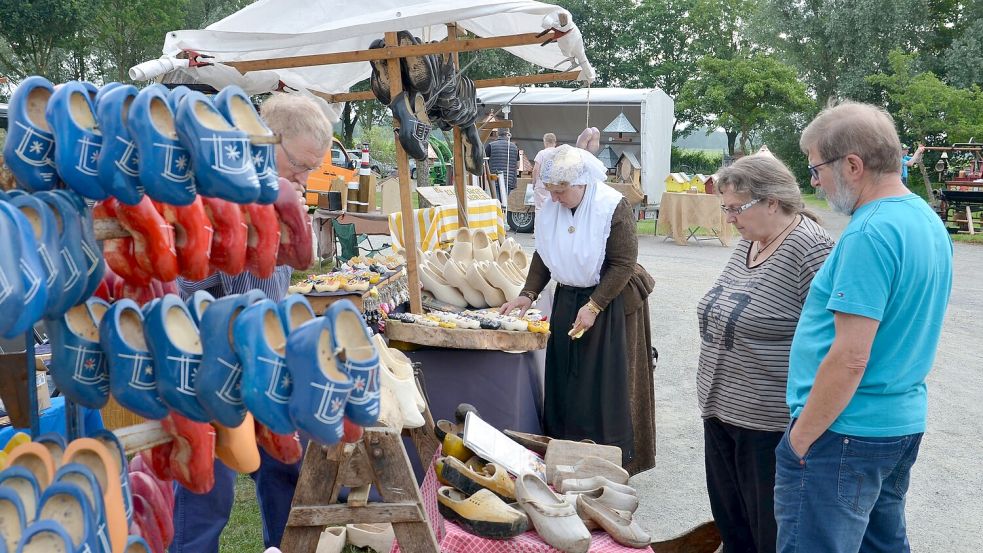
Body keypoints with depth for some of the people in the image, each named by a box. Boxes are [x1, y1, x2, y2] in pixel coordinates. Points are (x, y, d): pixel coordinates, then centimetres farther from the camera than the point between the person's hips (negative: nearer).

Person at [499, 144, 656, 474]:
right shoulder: (551, 207, -1)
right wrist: (528, 294, -3)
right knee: (565, 378, 8)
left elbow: (623, 264, -17)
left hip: (611, 302, -5)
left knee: (606, 380, 0)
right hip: (568, 298, 5)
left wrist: (593, 306, -20)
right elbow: (543, 256, 9)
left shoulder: (613, 207, -18)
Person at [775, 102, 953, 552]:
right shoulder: (928, 219, 9)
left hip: (847, 431, -10)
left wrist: (799, 439, -16)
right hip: (904, 422, 10)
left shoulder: (870, 234, -21)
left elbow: (850, 358, -24)